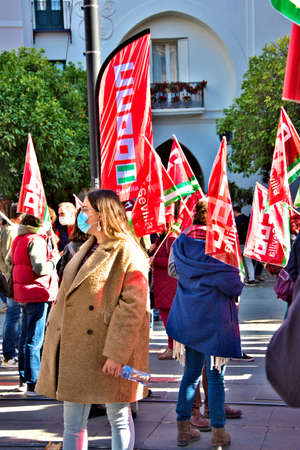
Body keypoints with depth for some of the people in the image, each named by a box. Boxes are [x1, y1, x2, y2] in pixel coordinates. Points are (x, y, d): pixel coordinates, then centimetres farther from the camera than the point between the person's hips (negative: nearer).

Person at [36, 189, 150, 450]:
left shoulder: (126, 253, -11)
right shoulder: (88, 249, 16)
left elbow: (134, 306, -18)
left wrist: (117, 353, -22)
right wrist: (56, 337, 15)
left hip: (107, 351, -8)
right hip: (76, 349, 8)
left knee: (119, 417, 7)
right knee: (72, 423, 11)